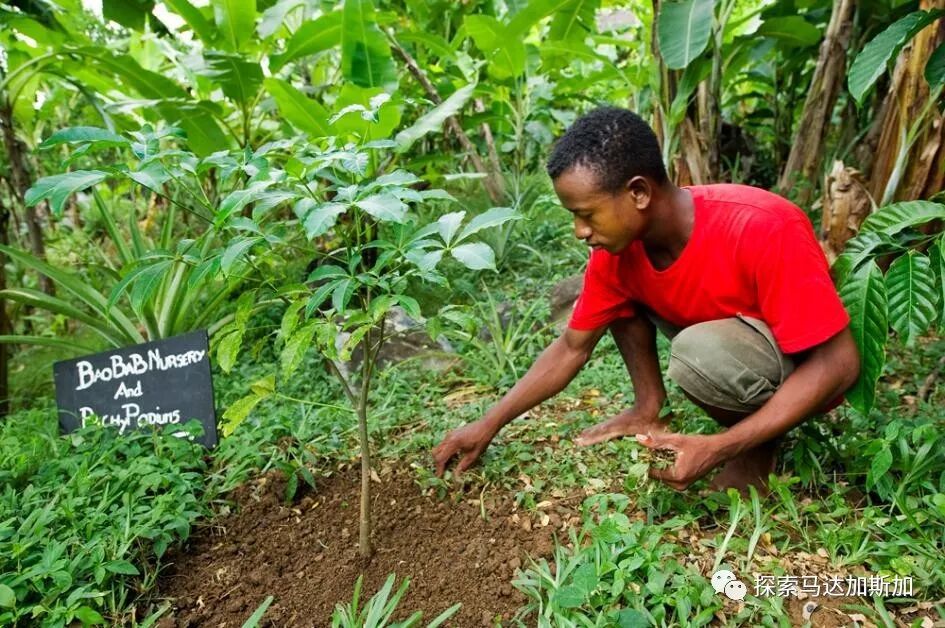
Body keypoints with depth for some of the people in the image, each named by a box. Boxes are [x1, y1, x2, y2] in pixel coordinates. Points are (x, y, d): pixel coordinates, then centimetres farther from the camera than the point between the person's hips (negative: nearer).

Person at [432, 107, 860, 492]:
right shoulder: (618, 244, -14)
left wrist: (720, 448, -35)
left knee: (700, 352, -35)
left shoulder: (764, 229, -34)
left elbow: (838, 363, -29)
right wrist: (490, 423, -7)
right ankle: (648, 410, 2)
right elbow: (572, 348, -3)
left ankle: (756, 448, -6)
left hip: (805, 374, -5)